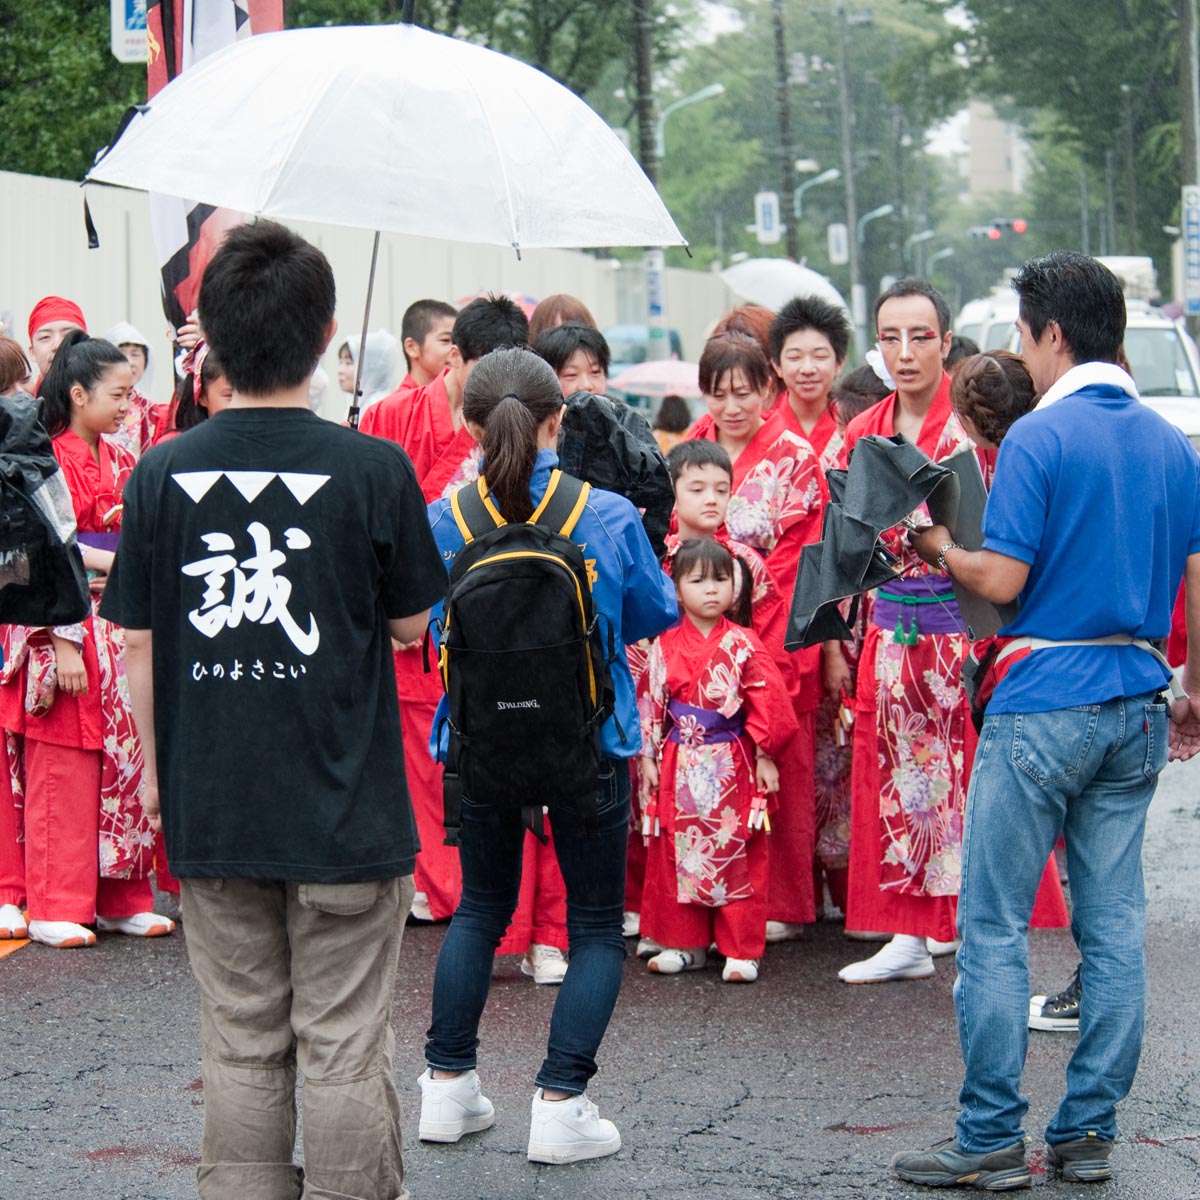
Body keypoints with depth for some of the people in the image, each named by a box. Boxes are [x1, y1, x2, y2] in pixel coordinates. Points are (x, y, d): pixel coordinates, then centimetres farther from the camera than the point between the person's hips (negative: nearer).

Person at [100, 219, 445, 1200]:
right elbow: (411, 622, 0)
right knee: (343, 1047, 6)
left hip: (209, 811, 3)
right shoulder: (372, 468, -11)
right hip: (344, 806, -2)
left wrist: (155, 768, 12)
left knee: (240, 1047, 12)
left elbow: (139, 641, 0)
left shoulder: (163, 474, -4)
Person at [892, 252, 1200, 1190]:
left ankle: (992, 1139, 0)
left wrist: (942, 551, 5)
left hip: (1044, 704, -6)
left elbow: (1003, 579, -14)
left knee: (995, 925, 0)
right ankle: (1090, 1131, 11)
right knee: (1114, 925, 8)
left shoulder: (1040, 438, -10)